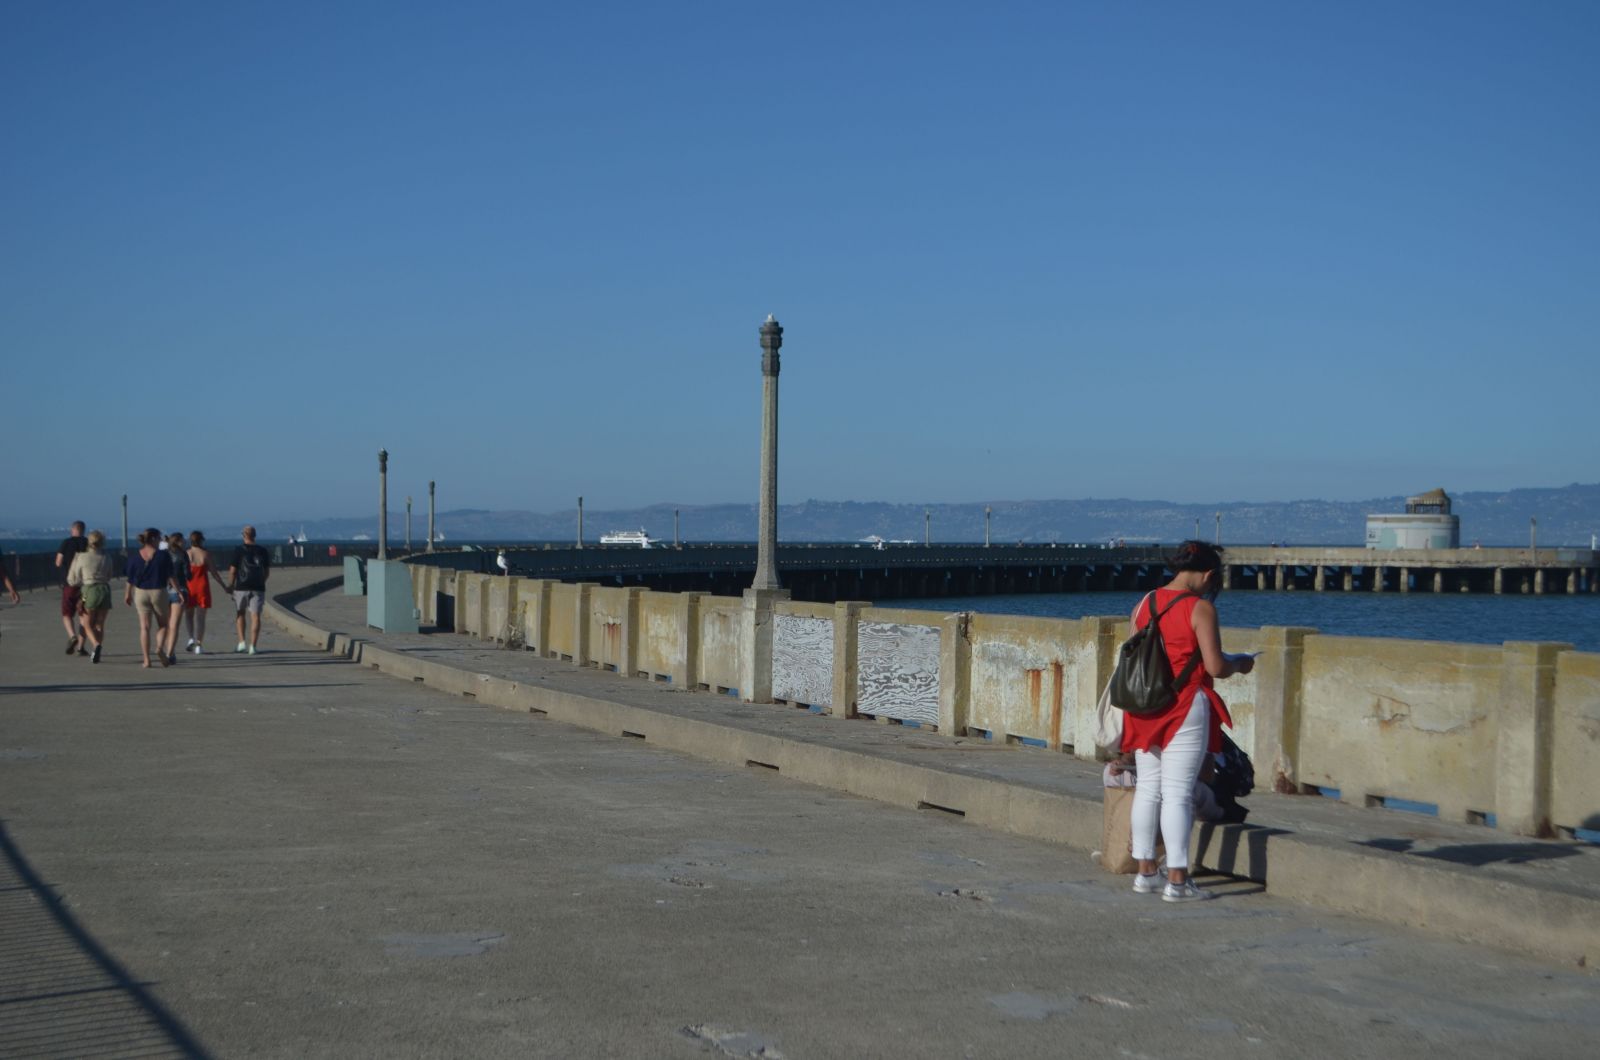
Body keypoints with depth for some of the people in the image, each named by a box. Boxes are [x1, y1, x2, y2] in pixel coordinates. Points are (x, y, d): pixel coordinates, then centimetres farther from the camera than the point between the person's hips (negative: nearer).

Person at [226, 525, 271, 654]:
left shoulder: (239, 550, -6)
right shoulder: (262, 551, 3)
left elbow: (233, 570, -6)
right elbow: (267, 571, 8)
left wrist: (230, 585, 7)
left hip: (241, 587, -2)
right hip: (258, 588, 2)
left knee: (240, 614, 15)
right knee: (255, 616, 0)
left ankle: (242, 642, 6)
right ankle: (252, 646, -6)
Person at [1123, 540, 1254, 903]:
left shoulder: (1145, 603, 6)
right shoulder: (1200, 608, -11)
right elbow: (1215, 667, -14)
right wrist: (1240, 665, 6)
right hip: (1185, 707, -6)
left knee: (1147, 788, 12)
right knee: (1178, 793, -3)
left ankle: (1145, 872, 18)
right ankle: (1177, 880, 0)